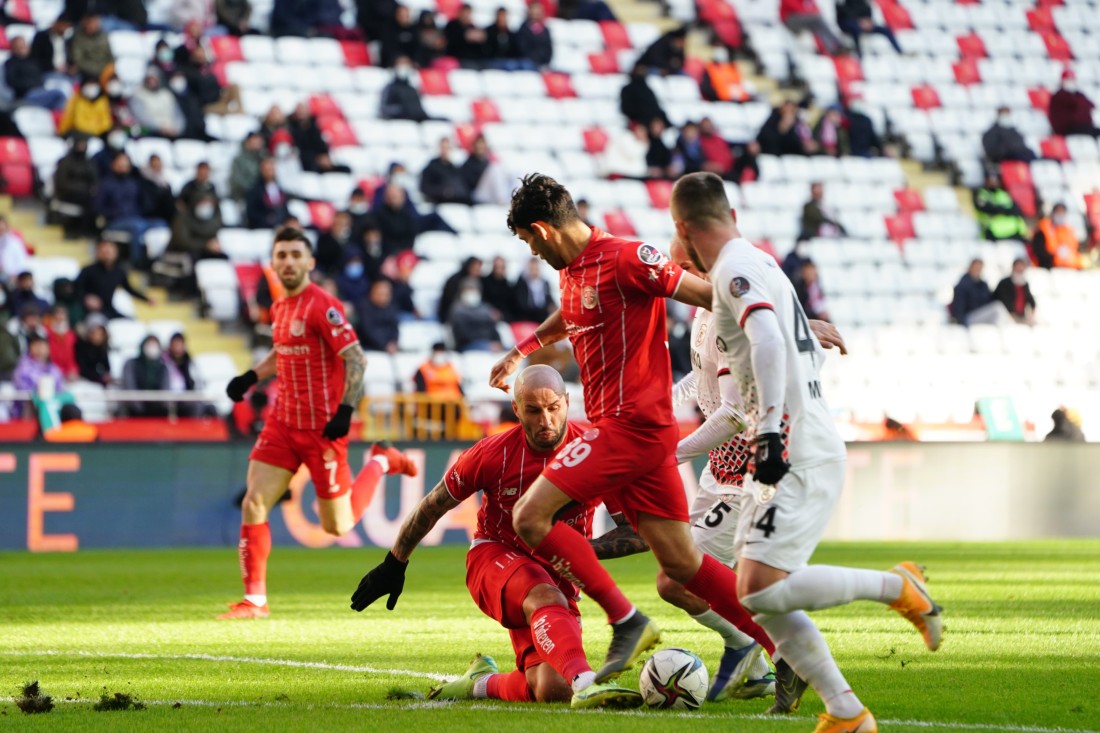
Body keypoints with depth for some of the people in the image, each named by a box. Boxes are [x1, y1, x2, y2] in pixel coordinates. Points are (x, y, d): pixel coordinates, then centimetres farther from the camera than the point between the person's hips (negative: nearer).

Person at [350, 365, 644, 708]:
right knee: (546, 599, -39)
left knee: (549, 691, -12)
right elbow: (433, 506, 0)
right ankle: (585, 684, -59)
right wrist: (394, 564, 7)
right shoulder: (493, 454, -15)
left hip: (559, 576, 3)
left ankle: (481, 683, 18)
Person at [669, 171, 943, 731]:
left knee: (762, 590, -18)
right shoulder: (758, 263, 20)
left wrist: (770, 431, -33)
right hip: (794, 453, 10)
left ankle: (898, 587, -4)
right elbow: (812, 354, 28)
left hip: (799, 456, -10)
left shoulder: (735, 269, -11)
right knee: (759, 597, 6)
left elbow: (768, 342, -28)